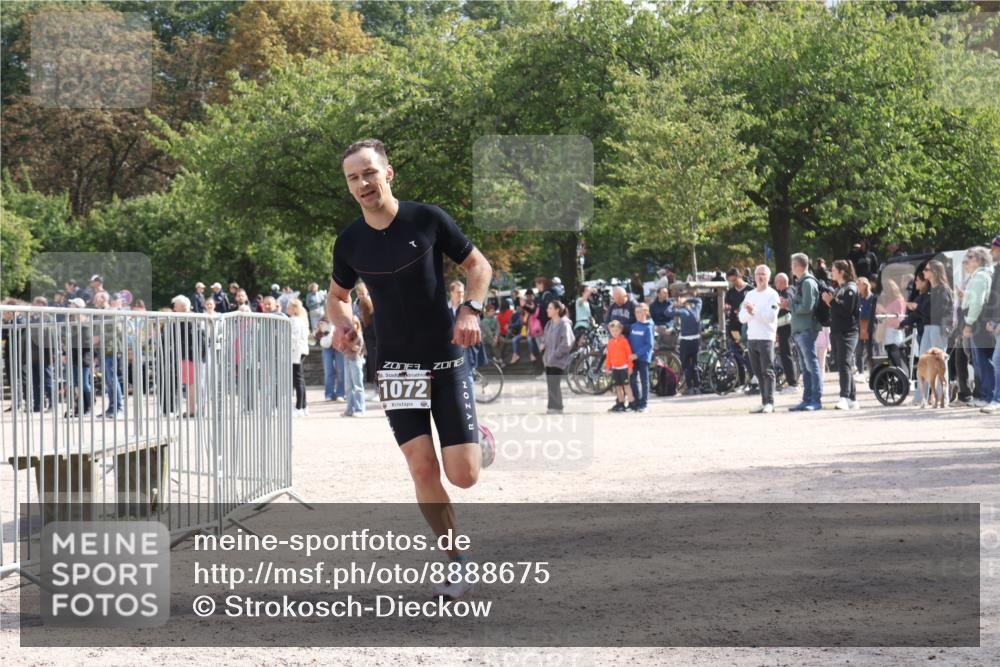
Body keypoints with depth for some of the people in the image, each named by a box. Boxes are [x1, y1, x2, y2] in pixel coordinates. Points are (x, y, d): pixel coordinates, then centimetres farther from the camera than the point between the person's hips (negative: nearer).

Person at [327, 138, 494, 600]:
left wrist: (471, 310, -15)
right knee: (423, 468, -11)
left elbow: (478, 265, 3)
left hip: (447, 362, -2)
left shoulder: (428, 220, -8)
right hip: (395, 366, 2)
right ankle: (457, 562, 6)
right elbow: (337, 295, 16)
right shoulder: (350, 242, -1)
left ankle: (478, 441, 29)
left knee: (463, 475, -8)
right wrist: (342, 324, -6)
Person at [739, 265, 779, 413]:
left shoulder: (772, 295, -2)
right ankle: (764, 401, 10)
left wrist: (754, 310, -19)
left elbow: (771, 316, -13)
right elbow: (742, 318, 10)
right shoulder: (750, 295, 16)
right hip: (752, 338, 6)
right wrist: (749, 312, -10)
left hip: (766, 338, -6)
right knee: (758, 372, 7)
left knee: (767, 371, -8)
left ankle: (770, 402, -10)